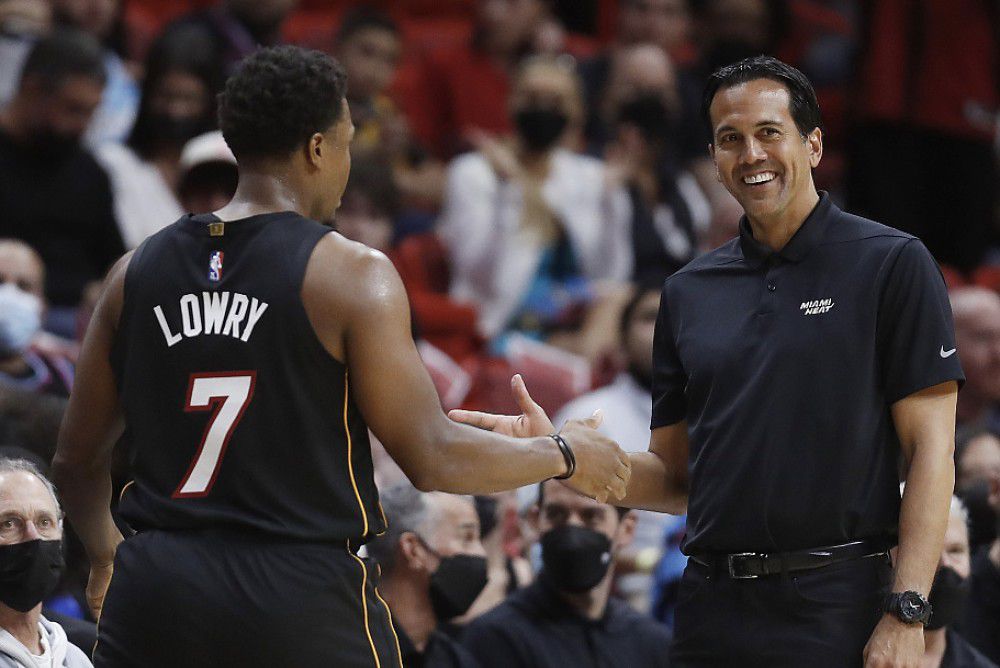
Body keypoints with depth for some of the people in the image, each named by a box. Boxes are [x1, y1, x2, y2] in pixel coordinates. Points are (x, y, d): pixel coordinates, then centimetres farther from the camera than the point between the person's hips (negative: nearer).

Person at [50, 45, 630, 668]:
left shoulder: (138, 270, 8)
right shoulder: (350, 274, -7)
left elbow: (78, 460, 14)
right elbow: (433, 458, -9)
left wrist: (106, 555, 34)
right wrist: (565, 455, 7)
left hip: (156, 594, 4)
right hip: (303, 604, -4)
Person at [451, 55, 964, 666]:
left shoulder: (892, 264, -1)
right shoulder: (688, 293, 14)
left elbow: (930, 451, -6)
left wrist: (906, 615, -14)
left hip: (837, 612, -4)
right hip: (712, 610, 4)